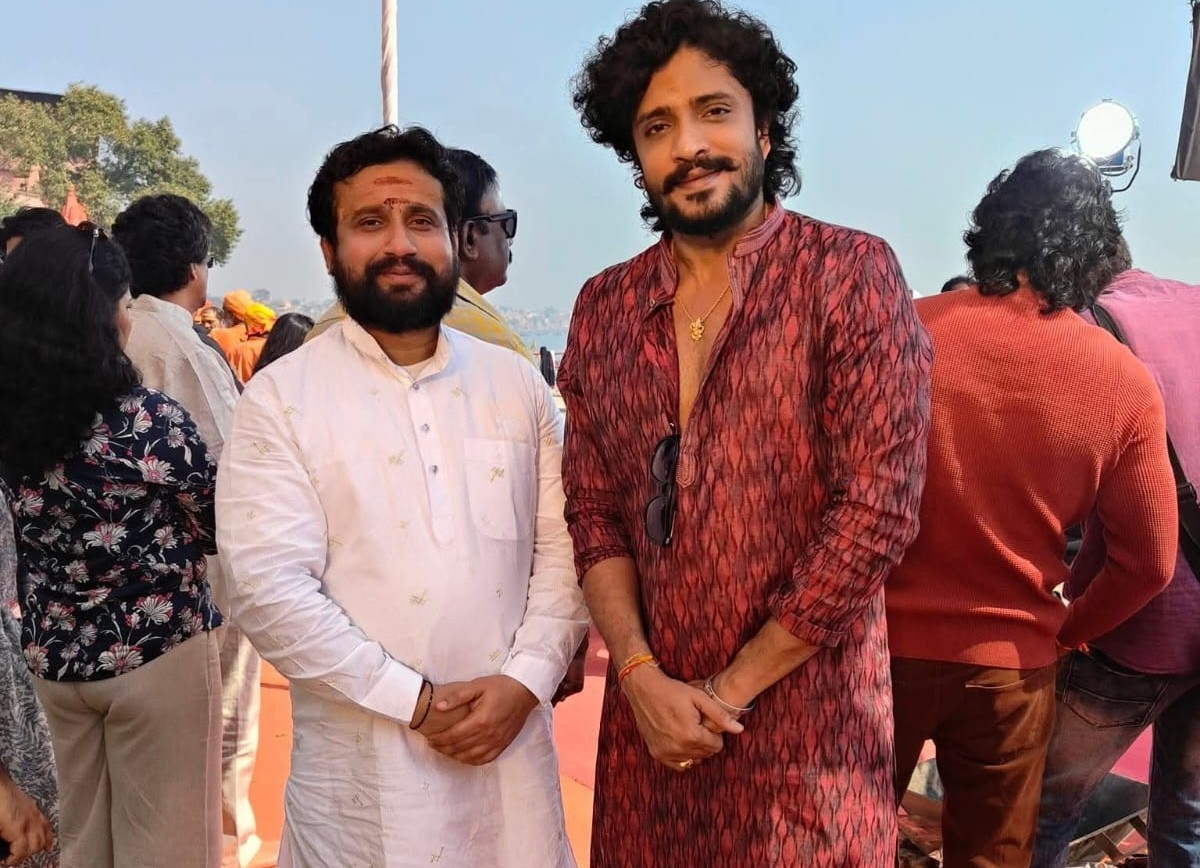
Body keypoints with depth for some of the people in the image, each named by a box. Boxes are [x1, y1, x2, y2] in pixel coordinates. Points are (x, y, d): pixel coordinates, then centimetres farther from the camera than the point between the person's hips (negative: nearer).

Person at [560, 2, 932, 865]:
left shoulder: (853, 273, -9)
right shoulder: (603, 307, 5)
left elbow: (878, 506, -14)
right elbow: (593, 512, 4)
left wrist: (735, 685, -11)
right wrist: (641, 676, -8)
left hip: (806, 715, -4)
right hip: (648, 709, 4)